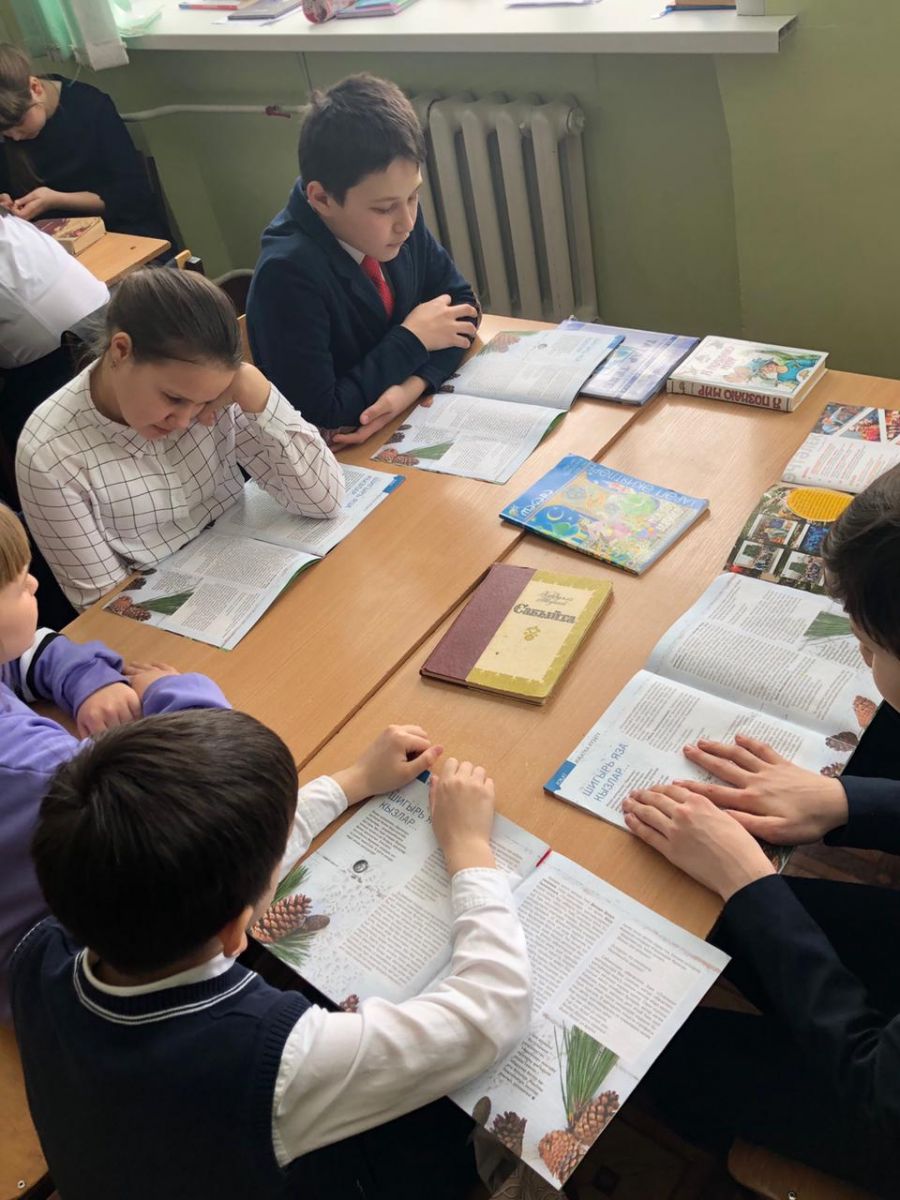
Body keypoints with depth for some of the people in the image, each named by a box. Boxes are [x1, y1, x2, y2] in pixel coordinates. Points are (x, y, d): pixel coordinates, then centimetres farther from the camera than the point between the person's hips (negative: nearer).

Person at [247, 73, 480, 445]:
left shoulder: (399, 216, -8)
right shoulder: (288, 274, -25)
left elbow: (461, 302, 1)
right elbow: (320, 414, -24)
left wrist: (413, 383, -17)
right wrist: (412, 340, -16)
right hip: (344, 456, -6)